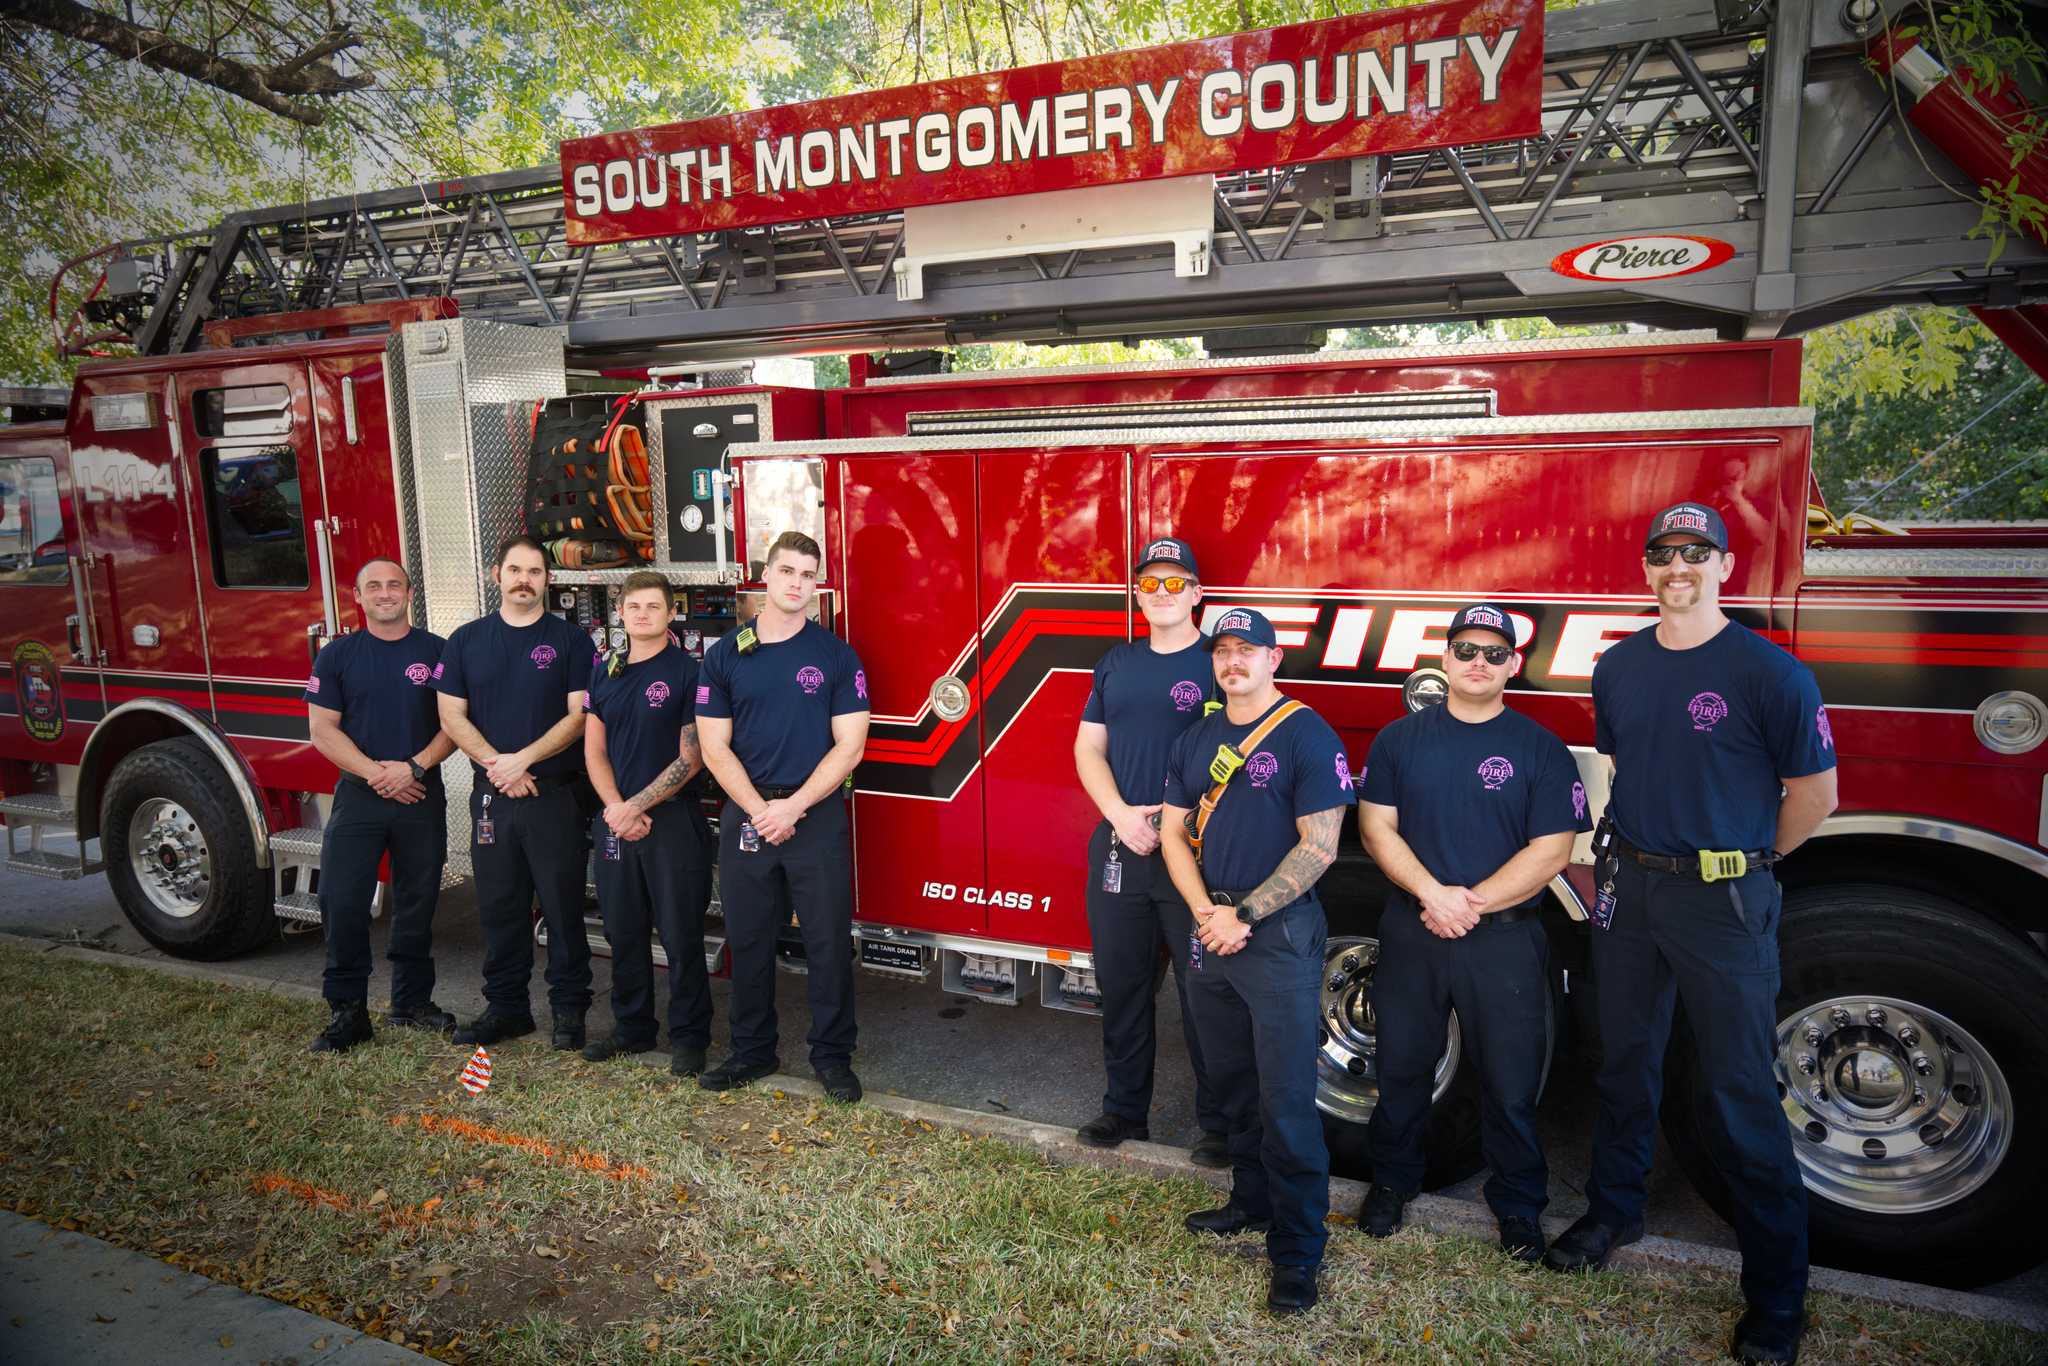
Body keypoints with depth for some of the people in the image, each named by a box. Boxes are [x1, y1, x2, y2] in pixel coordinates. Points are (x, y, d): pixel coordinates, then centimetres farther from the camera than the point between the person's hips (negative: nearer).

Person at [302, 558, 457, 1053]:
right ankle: (346, 1010, 8)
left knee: (416, 902, 8)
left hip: (422, 795, 0)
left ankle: (413, 1002, 21)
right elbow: (322, 728, -1)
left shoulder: (436, 651, 3)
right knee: (342, 902, -3)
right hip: (357, 795, 0)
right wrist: (374, 771, -14)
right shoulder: (337, 655, 4)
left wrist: (414, 766, -15)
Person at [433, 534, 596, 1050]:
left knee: (563, 905, 1)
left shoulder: (570, 640, 1)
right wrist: (497, 765, -10)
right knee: (499, 906, 10)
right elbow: (452, 716, 3)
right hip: (491, 795, 3)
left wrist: (521, 759, -13)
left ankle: (569, 1007, 11)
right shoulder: (466, 640, 8)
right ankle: (506, 1006, 21)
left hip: (556, 794, -3)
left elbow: (579, 714, -6)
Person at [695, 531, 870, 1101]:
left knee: (828, 942, 3)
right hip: (745, 815, 2)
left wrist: (792, 807, -13)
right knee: (748, 941, 10)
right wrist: (760, 810, -10)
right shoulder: (725, 655, 5)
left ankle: (833, 1055, 17)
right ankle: (752, 1050, 26)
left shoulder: (835, 654, 0)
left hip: (818, 815, -2)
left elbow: (849, 746, -5)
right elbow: (715, 748, 1)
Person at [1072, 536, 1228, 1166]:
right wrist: (1121, 814, -6)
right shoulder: (1116, 664, 13)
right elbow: (1088, 747, 10)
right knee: (1120, 984, 13)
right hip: (1118, 848, 5)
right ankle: (1124, 1108, 28)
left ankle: (1220, 1123, 14)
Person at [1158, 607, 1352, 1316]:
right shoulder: (1195, 740, 11)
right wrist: (1207, 913, -6)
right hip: (1208, 932, 6)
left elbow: (1318, 846, -12)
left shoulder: (1307, 735, -8)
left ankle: (1297, 1250, 8)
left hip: (1280, 936, -6)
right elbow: (1175, 833, 10)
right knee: (1233, 1085, 17)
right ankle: (1252, 1200, 35)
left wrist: (1244, 915, -15)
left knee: (1286, 1100, -3)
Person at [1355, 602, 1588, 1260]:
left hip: (1505, 940, -1)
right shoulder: (1399, 739, 5)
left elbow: (1550, 851, -6)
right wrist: (1433, 893, -15)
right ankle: (1392, 1181, 33)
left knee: (1511, 1081, 7)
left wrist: (1473, 903, -15)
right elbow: (1376, 827, 0)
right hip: (1411, 929, 2)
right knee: (1401, 1069, 13)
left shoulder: (1540, 749, -1)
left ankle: (1518, 1206, 27)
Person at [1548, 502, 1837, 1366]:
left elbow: (1813, 794, -5)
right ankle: (1614, 1212, 37)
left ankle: (1776, 1295, 16)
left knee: (1742, 1093, 1)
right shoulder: (1617, 668, 6)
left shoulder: (1770, 673, -11)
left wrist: (1742, 858, 4)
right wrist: (1639, 852, 13)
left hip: (1724, 901, -5)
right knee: (1625, 1063, 18)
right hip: (1627, 888, 5)